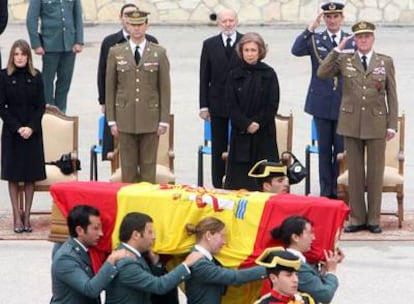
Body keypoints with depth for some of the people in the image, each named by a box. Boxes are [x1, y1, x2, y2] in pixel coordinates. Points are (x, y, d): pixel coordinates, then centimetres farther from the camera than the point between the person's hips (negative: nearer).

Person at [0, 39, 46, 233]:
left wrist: (31, 127, -11)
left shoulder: (36, 77, 1)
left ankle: (27, 215, 8)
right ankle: (17, 216, 5)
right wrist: (17, 128, -12)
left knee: (31, 175, 2)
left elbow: (41, 106, 2)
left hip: (32, 131, 1)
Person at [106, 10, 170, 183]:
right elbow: (110, 88, 6)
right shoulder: (116, 53, 5)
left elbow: (165, 89, 3)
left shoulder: (159, 53, 3)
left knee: (148, 166, 3)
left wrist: (164, 120, -3)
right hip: (125, 118, 1)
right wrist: (112, 120, 1)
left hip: (150, 118, 0)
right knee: (128, 166, 3)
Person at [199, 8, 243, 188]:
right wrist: (204, 105, -1)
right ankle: (218, 185, 11)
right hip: (217, 104, 1)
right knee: (218, 147, 6)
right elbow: (204, 77, 4)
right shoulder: (209, 45, 5)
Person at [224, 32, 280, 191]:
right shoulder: (235, 75, 6)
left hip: (264, 133, -1)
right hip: (240, 133, 1)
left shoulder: (269, 74, 2)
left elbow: (272, 105, -1)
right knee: (240, 176, -3)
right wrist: (246, 124, -12)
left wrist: (258, 123, -12)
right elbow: (232, 106, 1)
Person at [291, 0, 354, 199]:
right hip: (321, 103, 0)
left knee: (341, 150, 3)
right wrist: (311, 28, -22)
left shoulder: (352, 41, 4)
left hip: (344, 105, 0)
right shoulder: (315, 39, 3)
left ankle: (338, 190, 11)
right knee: (324, 150, 6)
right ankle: (325, 191, 12)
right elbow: (296, 50, -16)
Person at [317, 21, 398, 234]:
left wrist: (392, 125, -1)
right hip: (351, 123, 1)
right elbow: (322, 73, -7)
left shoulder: (386, 62, 5)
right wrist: (337, 50, -8)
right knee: (355, 172, 5)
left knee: (375, 173, 3)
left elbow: (392, 95, 5)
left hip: (376, 123, -1)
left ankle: (373, 218, 11)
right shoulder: (344, 61, 6)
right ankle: (357, 218, 12)